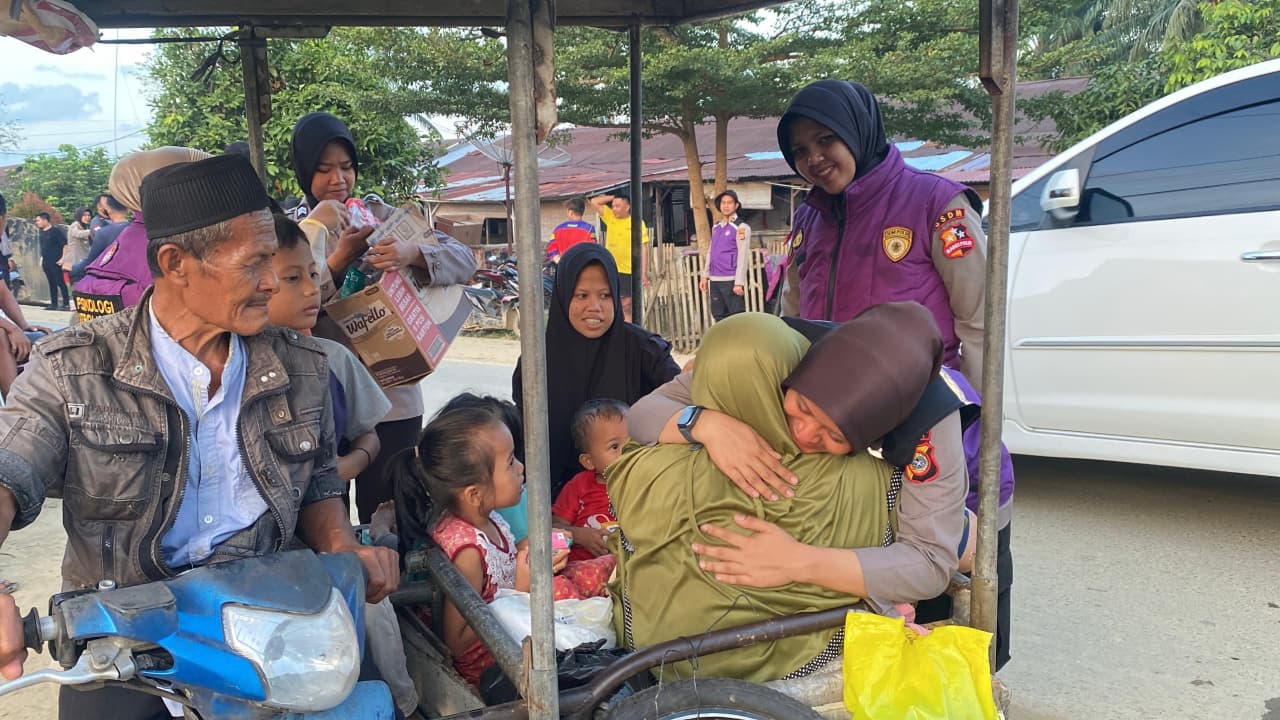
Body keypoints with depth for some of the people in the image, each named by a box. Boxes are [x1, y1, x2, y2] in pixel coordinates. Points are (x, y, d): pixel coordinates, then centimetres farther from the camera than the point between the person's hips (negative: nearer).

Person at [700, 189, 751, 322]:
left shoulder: (741, 228, -5)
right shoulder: (716, 228, 16)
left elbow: (743, 256, -11)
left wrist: (739, 282, -16)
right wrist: (705, 276, 14)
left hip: (731, 281, -7)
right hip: (715, 281, 7)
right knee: (719, 317, 10)